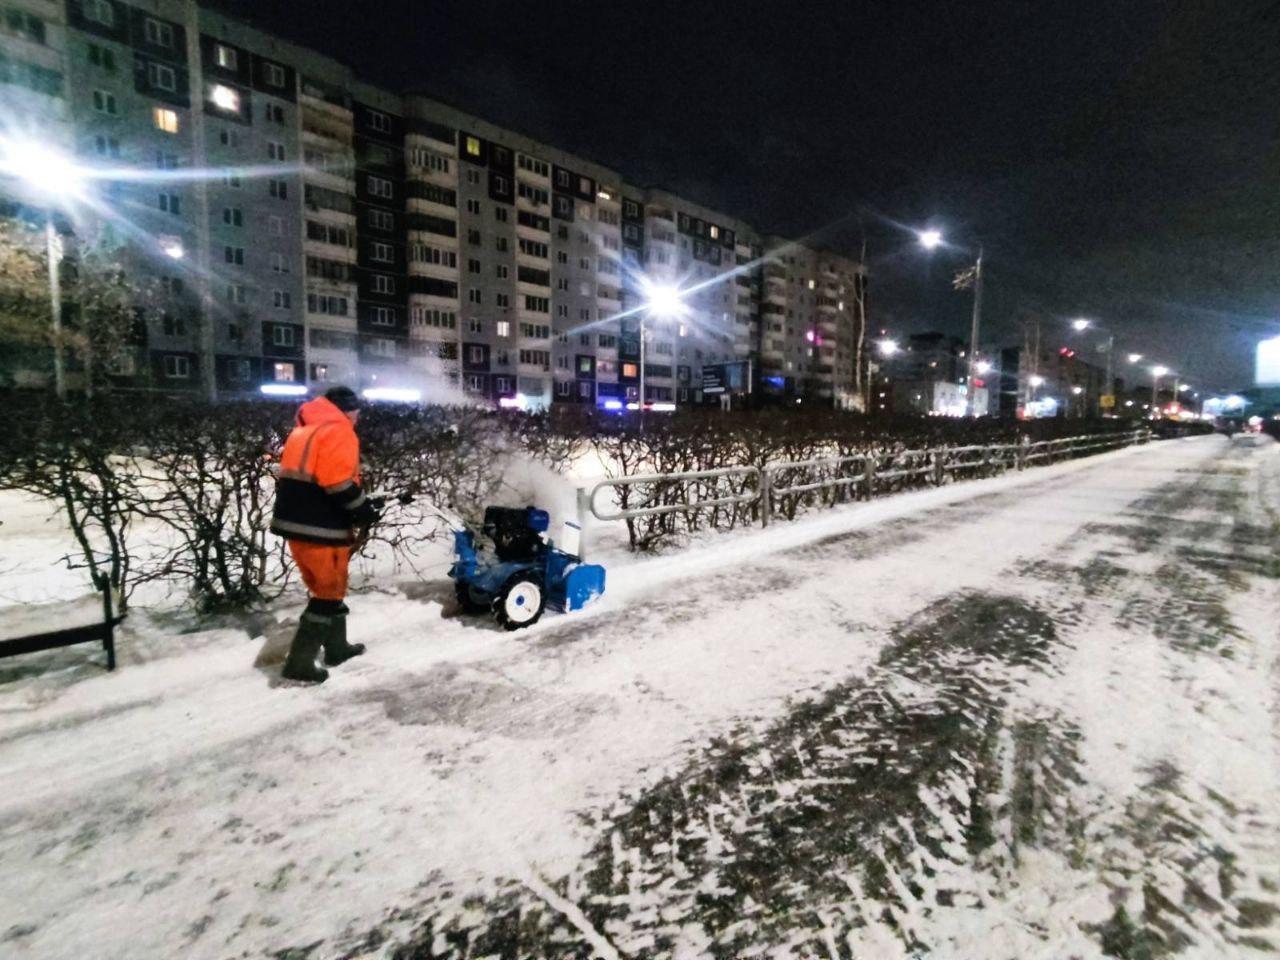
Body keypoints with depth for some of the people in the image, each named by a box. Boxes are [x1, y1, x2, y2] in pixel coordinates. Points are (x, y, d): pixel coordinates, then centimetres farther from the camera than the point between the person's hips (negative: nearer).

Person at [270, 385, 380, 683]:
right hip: (321, 529, -9)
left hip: (294, 523, 9)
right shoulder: (338, 432, -11)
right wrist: (365, 511, -9)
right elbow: (340, 485, -22)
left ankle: (337, 647, 34)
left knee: (325, 588, 21)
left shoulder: (303, 431, 19)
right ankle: (299, 663, 5)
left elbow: (297, 479, 19)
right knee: (329, 594, 3)